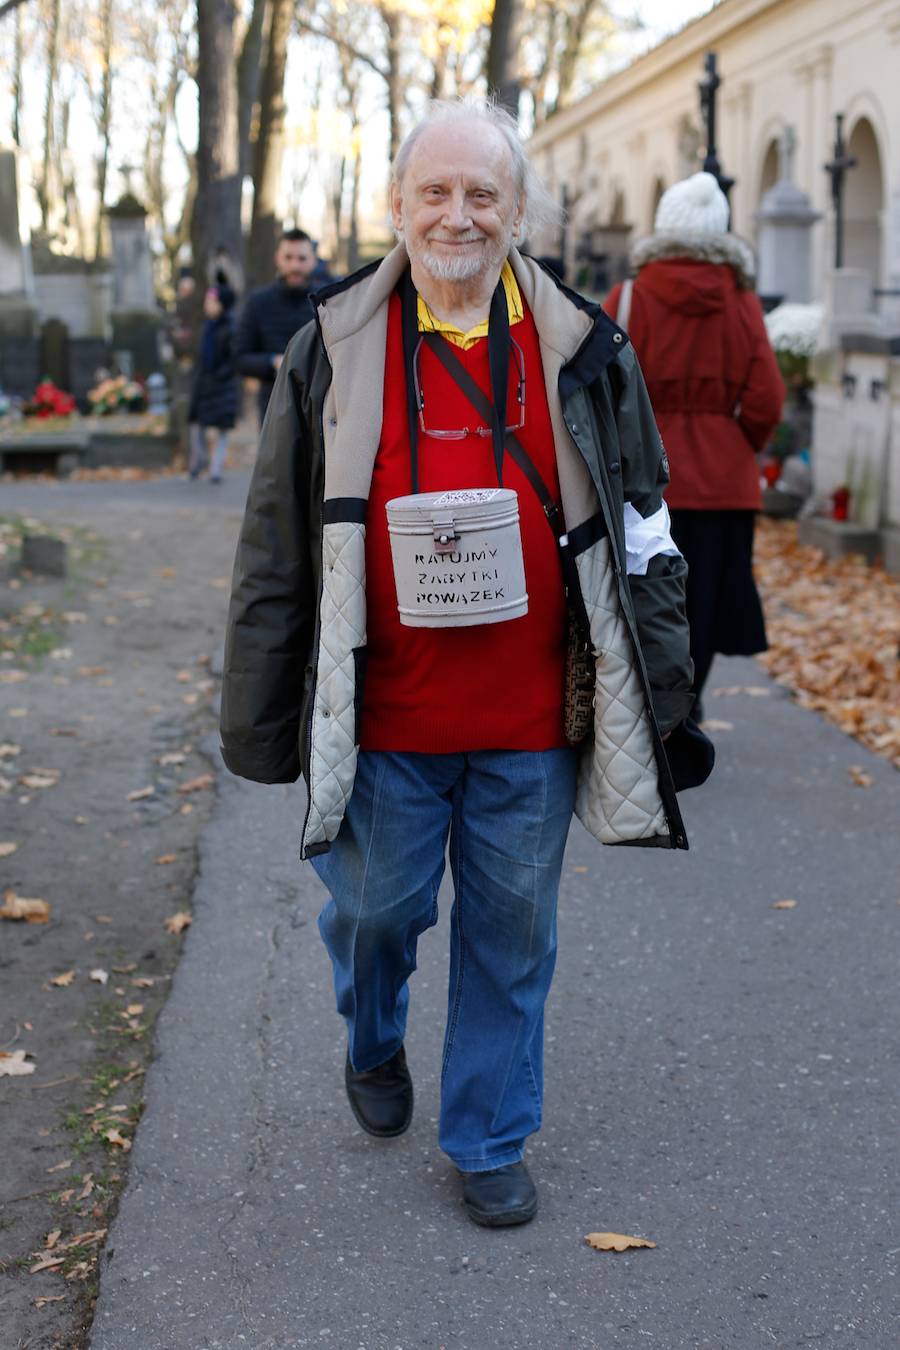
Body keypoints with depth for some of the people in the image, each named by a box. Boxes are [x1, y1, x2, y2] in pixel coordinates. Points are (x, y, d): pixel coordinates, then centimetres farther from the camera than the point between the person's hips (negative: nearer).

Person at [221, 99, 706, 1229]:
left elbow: (639, 528, 8)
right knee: (374, 908, 12)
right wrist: (260, 712, 2)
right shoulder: (334, 349, 0)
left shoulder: (583, 353, 2)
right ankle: (373, 1045, 45)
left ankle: (491, 1142, 30)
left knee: (512, 933, 11)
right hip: (383, 719, 0)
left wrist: (657, 687, 7)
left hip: (532, 724, 1)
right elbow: (277, 549, 3)